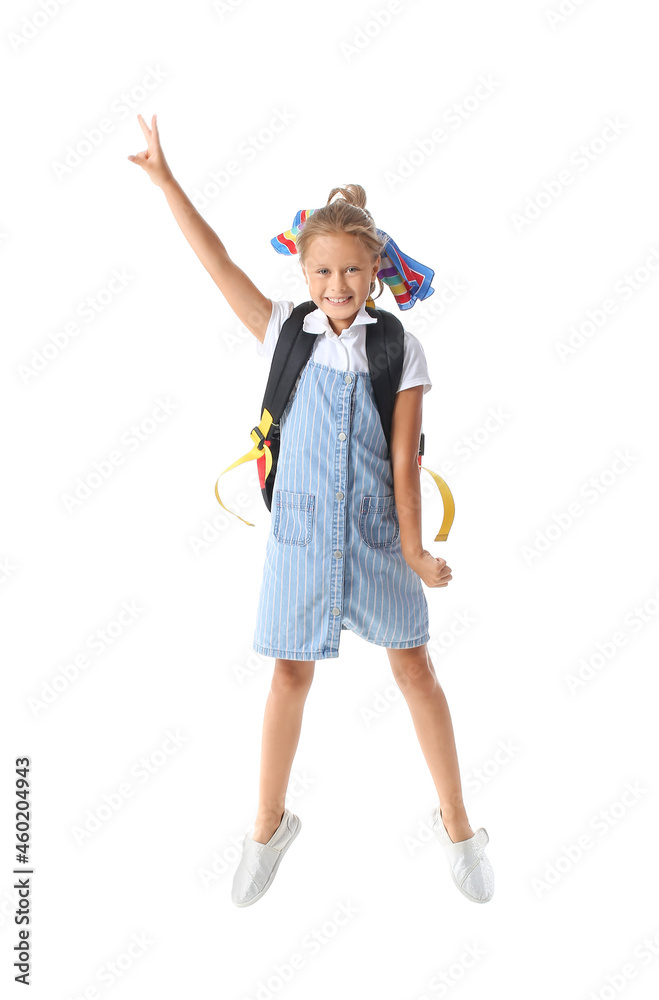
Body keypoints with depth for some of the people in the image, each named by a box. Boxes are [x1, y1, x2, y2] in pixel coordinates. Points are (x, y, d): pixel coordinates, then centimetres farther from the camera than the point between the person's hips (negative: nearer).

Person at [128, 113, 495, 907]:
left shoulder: (399, 351, -6)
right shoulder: (286, 333, -2)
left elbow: (403, 458, -6)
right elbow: (219, 264, -5)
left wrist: (412, 549, -7)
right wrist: (166, 181, -8)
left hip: (377, 534, 0)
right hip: (301, 532, 1)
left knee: (415, 669, 8)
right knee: (292, 674, 11)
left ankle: (455, 821, 27)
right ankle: (270, 822, 31)